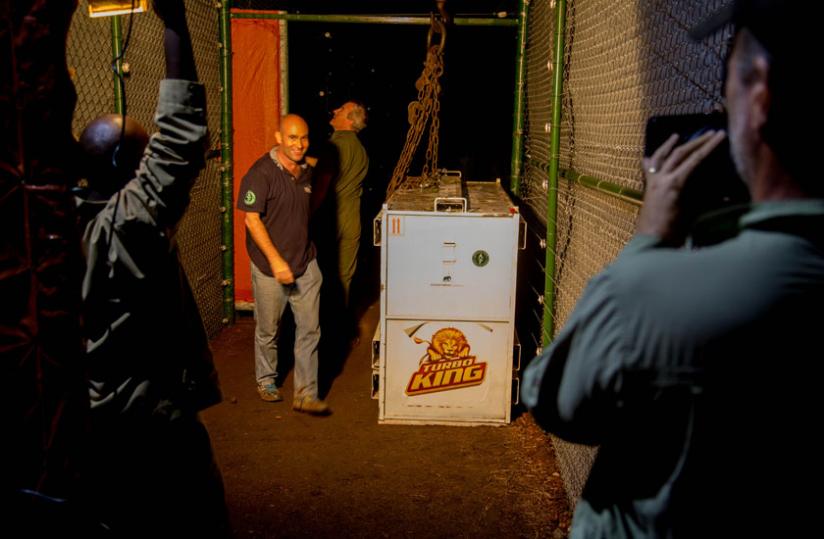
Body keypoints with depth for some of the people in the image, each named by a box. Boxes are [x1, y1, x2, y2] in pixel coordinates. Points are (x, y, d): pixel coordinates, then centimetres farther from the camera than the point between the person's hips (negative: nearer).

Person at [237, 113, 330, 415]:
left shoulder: (306, 171, 6)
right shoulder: (261, 173, -15)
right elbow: (252, 219, -17)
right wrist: (276, 260, -22)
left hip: (306, 263, 6)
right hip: (271, 266, -5)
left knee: (310, 329, 4)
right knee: (268, 330, 11)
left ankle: (305, 394, 12)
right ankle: (266, 382, 34)